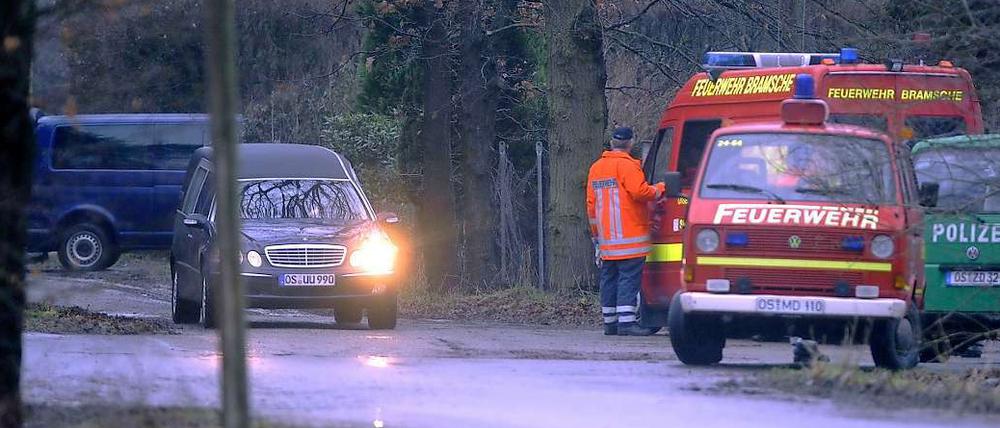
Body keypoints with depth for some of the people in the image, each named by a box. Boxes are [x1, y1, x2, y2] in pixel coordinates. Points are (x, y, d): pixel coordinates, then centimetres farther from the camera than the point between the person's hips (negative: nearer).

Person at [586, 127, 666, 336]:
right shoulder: (627, 166, -10)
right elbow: (640, 192, -19)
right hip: (629, 236, -8)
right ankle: (627, 322, -17)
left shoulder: (596, 168, 17)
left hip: (606, 239, 8)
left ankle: (610, 322, 14)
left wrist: (596, 234, 26)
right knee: (629, 277, -10)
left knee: (609, 278, 12)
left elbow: (591, 204, 20)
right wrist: (659, 189, 1)